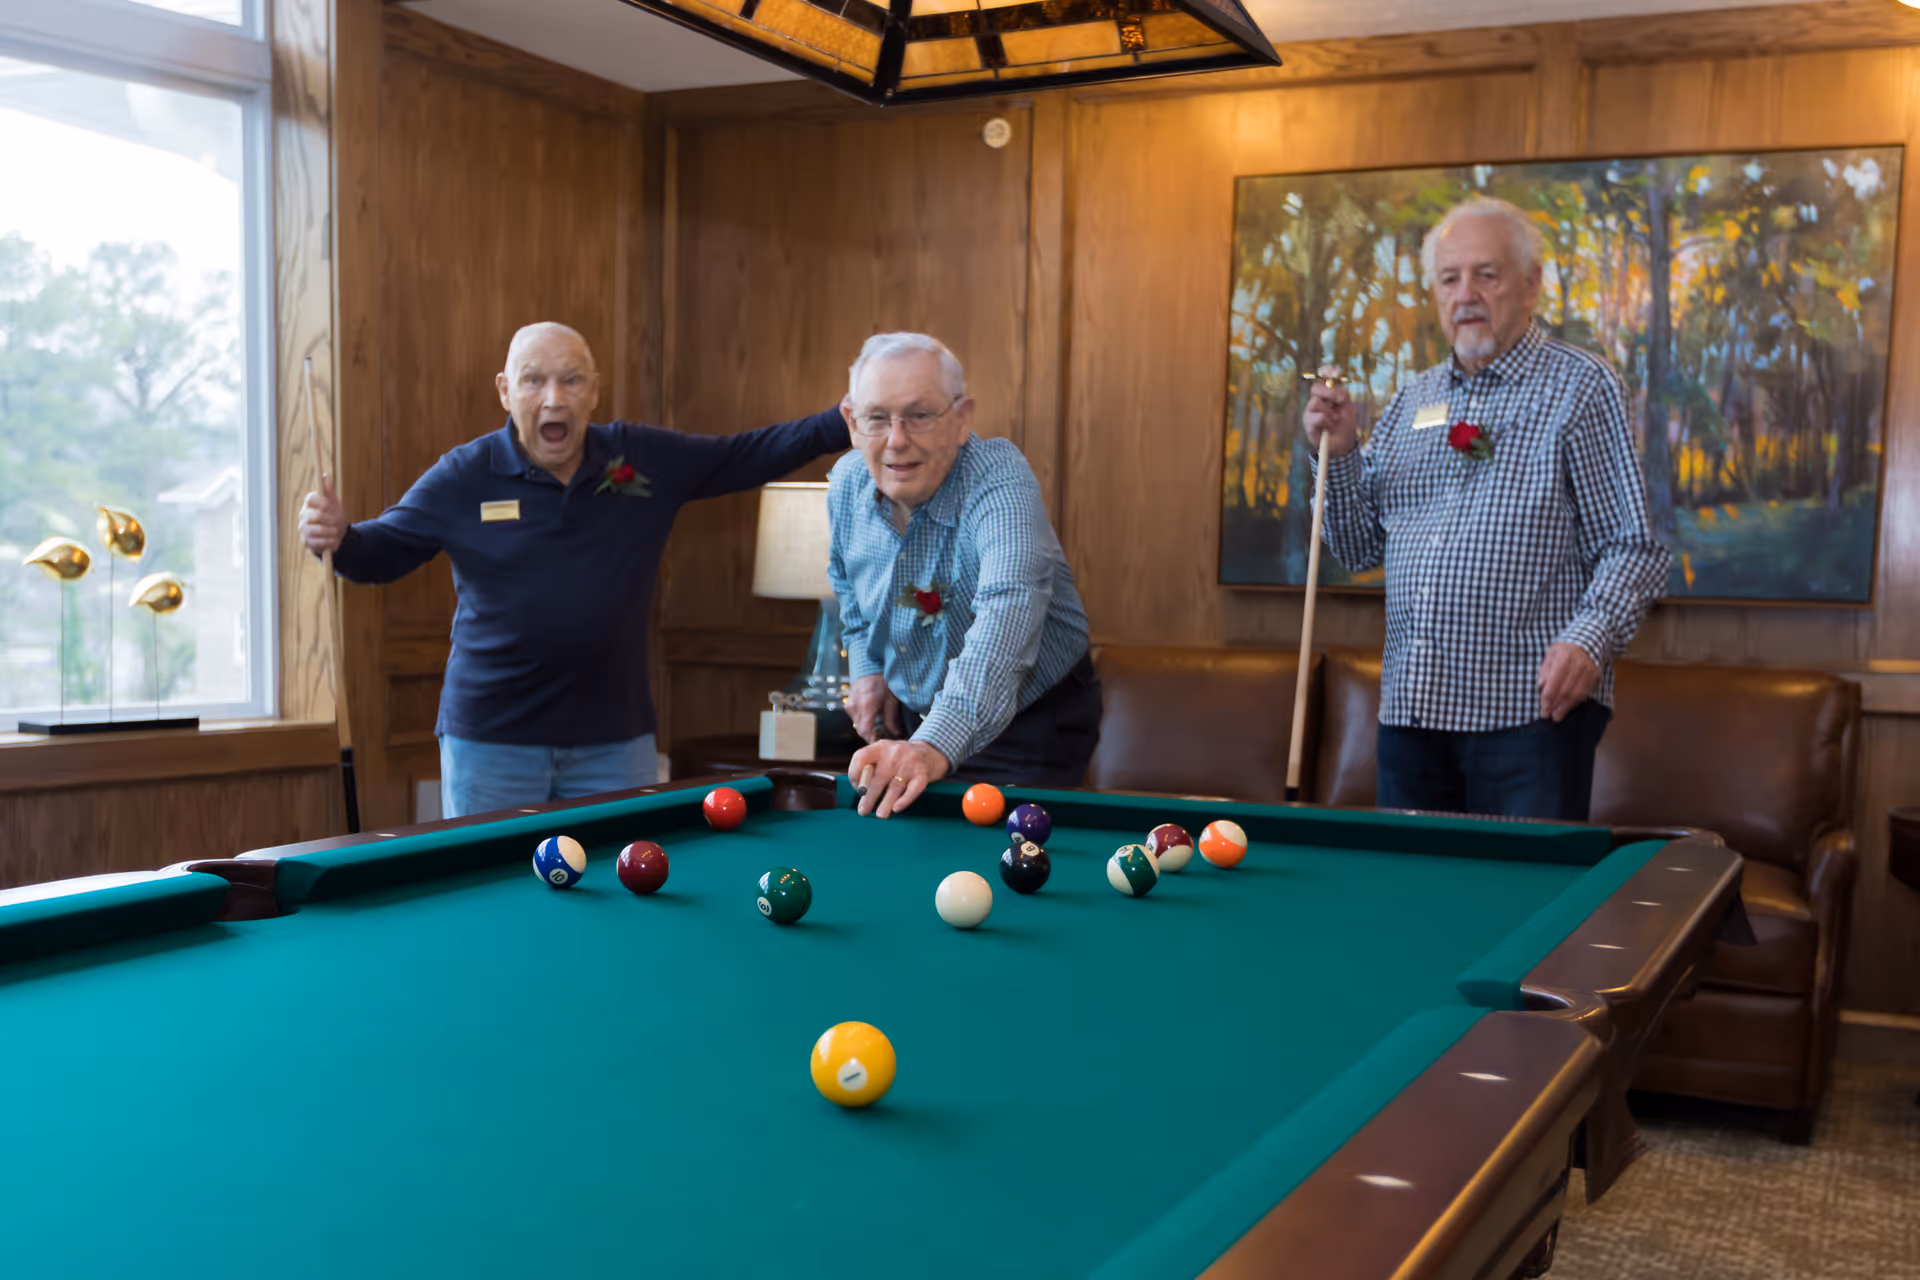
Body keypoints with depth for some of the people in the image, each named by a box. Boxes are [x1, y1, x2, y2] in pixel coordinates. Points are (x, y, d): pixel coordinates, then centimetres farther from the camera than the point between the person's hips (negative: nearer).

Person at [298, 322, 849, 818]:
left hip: (615, 738, 2)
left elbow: (752, 453, 7)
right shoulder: (462, 477, -3)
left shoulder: (647, 459, 2)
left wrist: (845, 423, -2)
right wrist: (339, 538, -23)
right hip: (490, 740, -1)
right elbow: (384, 549, -1)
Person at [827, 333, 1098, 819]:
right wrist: (866, 667, 2)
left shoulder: (1000, 482, -33)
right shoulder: (846, 483, -10)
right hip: (911, 716, 6)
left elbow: (1005, 618, -52)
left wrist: (937, 745, -67)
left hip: (1028, 726, -6)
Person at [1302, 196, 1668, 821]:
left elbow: (1633, 548, -5)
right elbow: (1360, 549, 15)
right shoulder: (1412, 400, 15)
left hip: (1531, 707, -5)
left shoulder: (1581, 387, 0)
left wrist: (1590, 639, -21)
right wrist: (1339, 452, 0)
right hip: (1410, 706, 5)